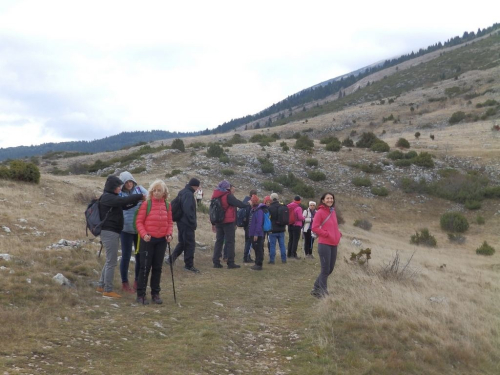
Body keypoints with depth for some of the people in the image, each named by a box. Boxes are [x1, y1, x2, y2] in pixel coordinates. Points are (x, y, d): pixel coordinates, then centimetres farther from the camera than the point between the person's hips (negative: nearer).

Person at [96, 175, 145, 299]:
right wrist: (140, 196, -18)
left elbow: (124, 206, 15)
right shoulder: (107, 197, -14)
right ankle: (108, 290, 0)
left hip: (112, 232, 10)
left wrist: (137, 200, -1)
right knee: (111, 261, -6)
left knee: (110, 261, 17)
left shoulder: (112, 197, 17)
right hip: (109, 232, -10)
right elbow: (123, 200, -27)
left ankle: (101, 286, 25)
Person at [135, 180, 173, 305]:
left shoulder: (167, 205, 5)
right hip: (148, 240, -4)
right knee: (145, 267, -1)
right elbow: (139, 221, -7)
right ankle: (141, 294, 6)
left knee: (157, 268, 10)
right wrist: (144, 234, -20)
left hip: (162, 240, 4)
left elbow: (170, 222, 11)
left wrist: (169, 234, -5)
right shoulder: (146, 204, -7)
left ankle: (155, 294, 20)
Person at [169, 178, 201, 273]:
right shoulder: (189, 194, -17)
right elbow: (188, 210, -26)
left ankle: (172, 258, 17)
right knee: (190, 244, -2)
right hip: (187, 223, -9)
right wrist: (193, 222, -18)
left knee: (182, 242, 20)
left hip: (181, 222, 9)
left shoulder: (182, 192, 13)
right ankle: (189, 265, 3)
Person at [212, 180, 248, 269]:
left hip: (218, 222, 7)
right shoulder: (228, 196, -14)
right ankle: (230, 263, 0)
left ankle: (216, 262, 9)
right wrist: (247, 204, 4)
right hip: (228, 222, -7)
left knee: (219, 241, 12)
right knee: (230, 242, 0)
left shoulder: (215, 196, 8)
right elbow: (239, 204, -15)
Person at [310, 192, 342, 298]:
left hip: (334, 245, 8)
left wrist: (338, 234, 6)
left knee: (330, 269, 14)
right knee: (325, 270, -2)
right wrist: (327, 234, -15)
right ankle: (323, 293, 9)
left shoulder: (333, 212, 12)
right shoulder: (320, 212, -9)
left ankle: (316, 288, 27)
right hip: (324, 245, -8)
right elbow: (314, 228, -13)